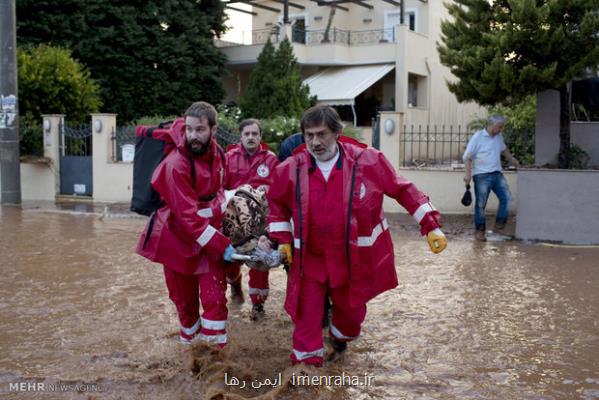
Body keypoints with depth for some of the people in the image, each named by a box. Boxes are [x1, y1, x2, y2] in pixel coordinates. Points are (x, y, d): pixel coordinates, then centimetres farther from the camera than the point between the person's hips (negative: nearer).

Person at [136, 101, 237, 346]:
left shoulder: (216, 152, -4)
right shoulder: (176, 165, -24)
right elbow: (188, 216, -26)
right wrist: (221, 245, -27)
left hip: (210, 236, 4)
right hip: (179, 238, -4)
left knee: (215, 297, -5)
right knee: (185, 298, 11)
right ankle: (190, 339, 37)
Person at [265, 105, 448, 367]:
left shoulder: (368, 160, -13)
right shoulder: (291, 169, -8)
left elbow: (403, 191, -4)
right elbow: (277, 203, 12)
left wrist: (431, 227, -7)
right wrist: (282, 239, 5)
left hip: (355, 258, 0)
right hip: (310, 259, 0)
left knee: (350, 309, 18)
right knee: (307, 314, -1)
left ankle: (339, 340, 52)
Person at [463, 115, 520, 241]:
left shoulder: (499, 137, 12)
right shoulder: (478, 137, -8)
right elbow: (467, 156, -9)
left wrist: (512, 159, 37)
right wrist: (467, 173, -18)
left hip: (497, 174, 6)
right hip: (481, 175, -6)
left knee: (506, 197, -5)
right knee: (481, 204, -2)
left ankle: (499, 226, 5)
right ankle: (480, 231, 7)